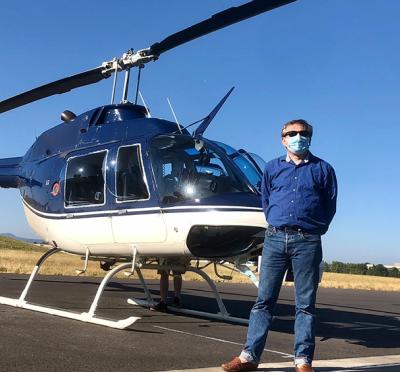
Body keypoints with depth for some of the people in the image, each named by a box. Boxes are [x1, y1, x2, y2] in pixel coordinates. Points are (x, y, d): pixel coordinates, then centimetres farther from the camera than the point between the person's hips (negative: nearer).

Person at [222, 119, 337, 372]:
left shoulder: (323, 169, 8)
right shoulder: (273, 168, 13)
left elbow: (330, 205, 10)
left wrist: (314, 229, 8)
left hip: (307, 242, -1)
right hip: (275, 238, 2)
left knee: (306, 303, 2)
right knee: (264, 299, 2)